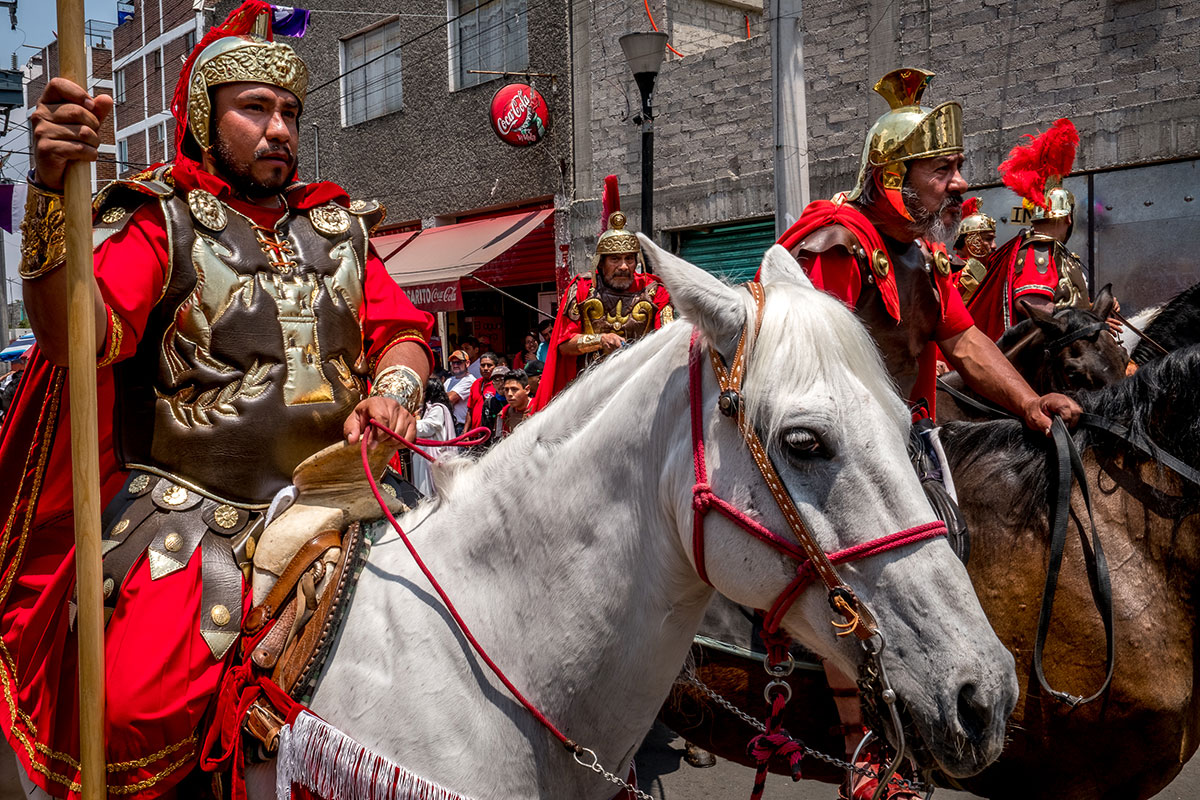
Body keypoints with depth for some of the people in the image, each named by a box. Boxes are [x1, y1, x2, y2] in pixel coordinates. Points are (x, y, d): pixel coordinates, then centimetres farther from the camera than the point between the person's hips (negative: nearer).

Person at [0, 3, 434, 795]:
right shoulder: (162, 223, 1)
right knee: (134, 707, -24)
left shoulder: (338, 227, 16)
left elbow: (403, 332, 14)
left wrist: (394, 386, -9)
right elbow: (75, 338, -14)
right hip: (191, 513, -4)